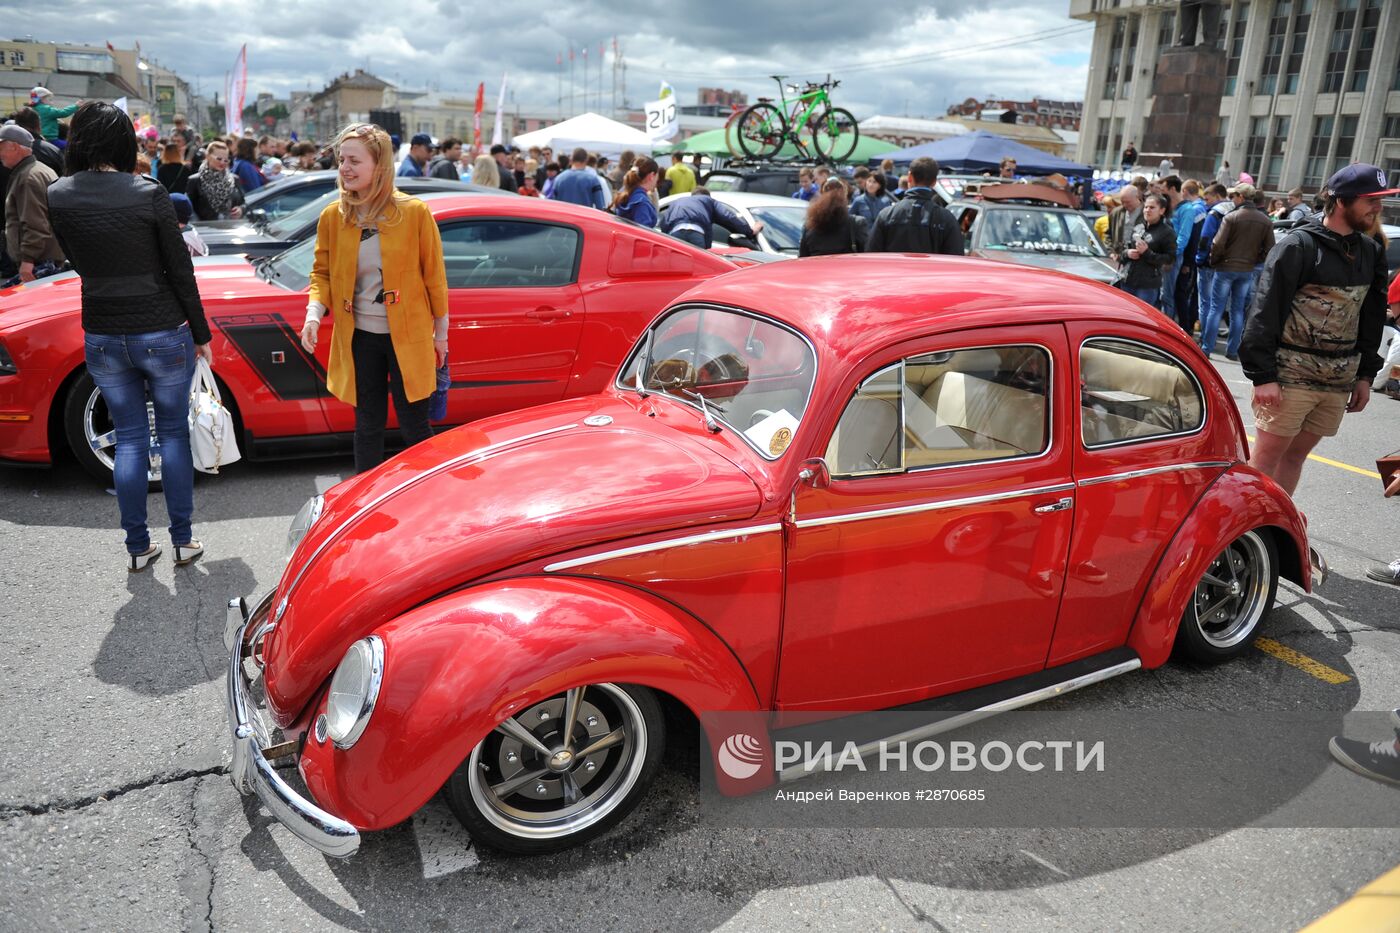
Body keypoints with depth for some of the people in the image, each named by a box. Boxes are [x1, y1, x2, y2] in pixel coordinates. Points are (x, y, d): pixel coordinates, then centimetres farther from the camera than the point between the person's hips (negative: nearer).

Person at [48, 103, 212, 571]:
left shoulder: (58, 196, -2)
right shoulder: (149, 195, -13)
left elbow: (77, 261, 10)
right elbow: (181, 273, -8)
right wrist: (201, 335, 1)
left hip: (102, 336, 3)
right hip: (163, 334, -3)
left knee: (129, 438, 13)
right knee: (173, 433, 11)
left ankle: (137, 548, 19)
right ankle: (182, 541, 17)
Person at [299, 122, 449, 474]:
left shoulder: (414, 212, -9)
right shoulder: (332, 217, 0)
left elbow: (434, 274, -2)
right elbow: (322, 272, 8)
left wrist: (440, 333, 2)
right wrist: (314, 313, -11)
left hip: (407, 336, -3)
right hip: (359, 339, 3)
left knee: (414, 425, 4)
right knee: (368, 425, 13)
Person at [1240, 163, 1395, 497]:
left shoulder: (1370, 252, 11)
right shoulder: (1298, 245, -10)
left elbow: (1371, 317, 18)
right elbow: (1265, 313, -13)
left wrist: (1365, 375, 15)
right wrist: (1262, 376, -17)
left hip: (1339, 382, 6)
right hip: (1291, 378, -6)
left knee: (1297, 453, 12)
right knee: (1267, 455, -2)